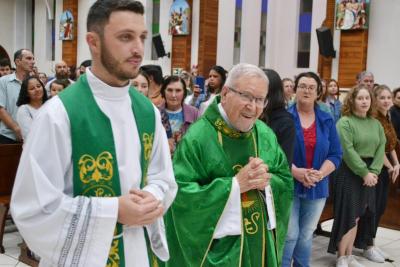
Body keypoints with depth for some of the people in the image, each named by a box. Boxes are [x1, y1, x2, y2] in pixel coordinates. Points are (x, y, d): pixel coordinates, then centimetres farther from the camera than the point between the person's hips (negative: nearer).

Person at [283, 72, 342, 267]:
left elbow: (336, 155, 2)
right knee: (289, 235, -1)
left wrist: (320, 174, -15)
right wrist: (295, 171, -23)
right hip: (288, 185, -3)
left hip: (317, 188, 4)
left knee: (306, 235, 15)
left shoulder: (327, 121, 5)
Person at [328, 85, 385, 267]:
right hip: (350, 173, -6)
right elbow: (348, 151, -17)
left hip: (369, 174, 6)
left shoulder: (376, 124, 10)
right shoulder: (345, 122, -10)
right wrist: (364, 173, -16)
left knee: (357, 217, 11)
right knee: (347, 216, -3)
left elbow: (381, 149, 3)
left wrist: (373, 172, -9)